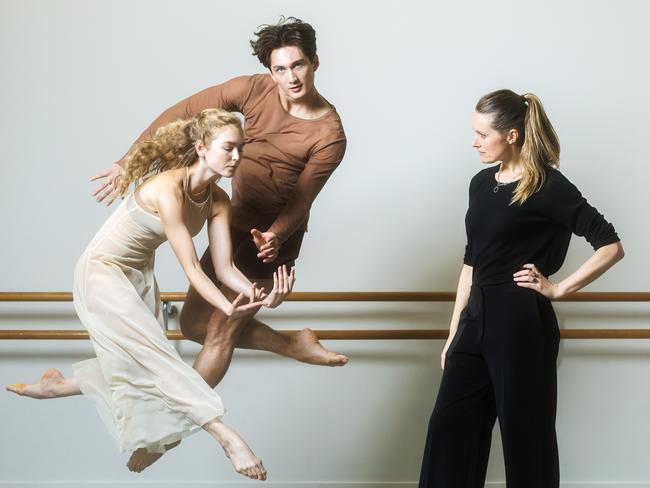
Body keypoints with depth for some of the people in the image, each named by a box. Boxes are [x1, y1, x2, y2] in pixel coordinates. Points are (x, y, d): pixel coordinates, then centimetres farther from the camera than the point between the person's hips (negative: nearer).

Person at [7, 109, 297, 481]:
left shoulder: (218, 201, -6)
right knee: (157, 355, -18)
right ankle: (227, 437, -25)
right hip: (103, 272, -9)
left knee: (141, 368, 7)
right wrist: (230, 310, -44)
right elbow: (191, 268, -31)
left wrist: (261, 297, -30)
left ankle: (57, 385, 29)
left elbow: (224, 266, -11)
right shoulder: (167, 189, -30)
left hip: (140, 276, 9)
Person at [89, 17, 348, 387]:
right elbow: (183, 113, -8)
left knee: (220, 332, -5)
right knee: (194, 324, 13)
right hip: (237, 222, 6)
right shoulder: (254, 90, -10)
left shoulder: (330, 135, -18)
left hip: (273, 236, -6)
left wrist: (275, 237, -37)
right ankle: (295, 345, 25)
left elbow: (301, 199, -16)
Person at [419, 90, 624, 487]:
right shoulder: (482, 184, 11)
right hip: (477, 319, 7)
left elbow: (611, 247, -12)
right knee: (448, 430, 7)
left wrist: (558, 289, -9)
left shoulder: (549, 186, -10)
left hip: (520, 323, -7)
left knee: (525, 437, 3)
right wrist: (454, 332, 15)